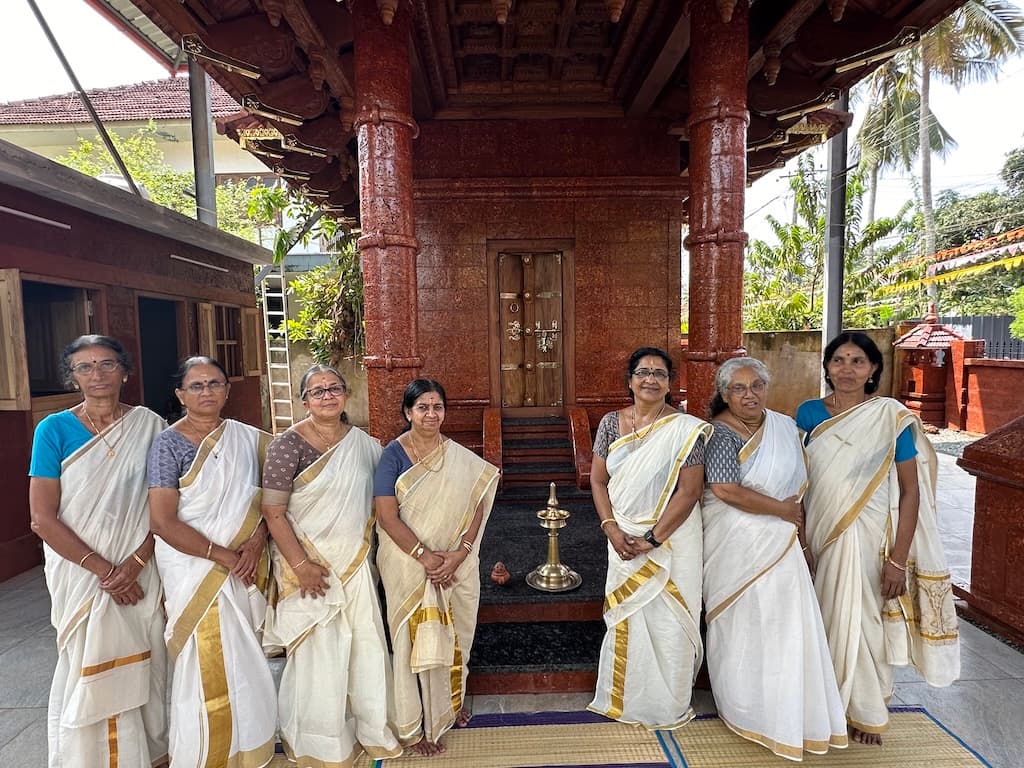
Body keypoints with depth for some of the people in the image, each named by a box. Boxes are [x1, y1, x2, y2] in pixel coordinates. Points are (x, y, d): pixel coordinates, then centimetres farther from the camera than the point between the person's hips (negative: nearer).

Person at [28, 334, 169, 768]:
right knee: (90, 673, 8)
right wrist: (104, 570, -12)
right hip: (81, 574, -1)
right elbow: (42, 518, -8)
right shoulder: (54, 430, -5)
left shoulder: (149, 425, -1)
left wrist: (134, 563, -12)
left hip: (142, 573, 1)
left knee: (144, 668, 11)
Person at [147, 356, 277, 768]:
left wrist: (256, 542, -10)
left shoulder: (247, 437, 3)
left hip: (244, 569, 4)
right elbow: (163, 522, -15)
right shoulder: (168, 444, -9)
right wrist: (225, 557, -15)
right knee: (208, 668, 6)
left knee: (245, 664, 13)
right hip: (195, 570, -4)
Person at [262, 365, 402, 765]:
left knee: (366, 644, 11)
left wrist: (365, 548, 8)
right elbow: (273, 512, -13)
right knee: (320, 652, 8)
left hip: (355, 562, 4)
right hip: (309, 563, -4)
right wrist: (301, 565, -17)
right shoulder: (288, 444, -12)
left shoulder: (363, 442, 1)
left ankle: (368, 726, 35)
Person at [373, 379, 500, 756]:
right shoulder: (393, 454, -10)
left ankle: (449, 703, 43)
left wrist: (459, 554, -15)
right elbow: (387, 516, -15)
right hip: (409, 565, -3)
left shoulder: (459, 456, 0)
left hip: (457, 564, 4)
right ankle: (413, 725, 27)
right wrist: (425, 557, -19)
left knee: (453, 637, 18)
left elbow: (476, 505, -3)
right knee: (418, 640, 6)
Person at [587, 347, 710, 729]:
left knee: (668, 621, 8)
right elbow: (598, 480, 1)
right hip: (624, 537, 4)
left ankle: (668, 705, 32)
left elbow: (689, 491, -14)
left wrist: (652, 539, -16)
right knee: (625, 619, 16)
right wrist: (612, 530, -10)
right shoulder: (611, 422, -1)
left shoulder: (685, 429, -12)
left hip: (671, 537, -3)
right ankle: (626, 698, 38)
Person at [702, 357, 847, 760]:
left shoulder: (785, 426, 6)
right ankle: (747, 710, 26)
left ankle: (788, 712, 30)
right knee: (744, 623, 6)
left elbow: (797, 489, 11)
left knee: (785, 623, 11)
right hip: (737, 544, -6)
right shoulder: (721, 432, -14)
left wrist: (802, 540, 10)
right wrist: (782, 509, -14)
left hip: (780, 542, 6)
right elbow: (725, 489, -25)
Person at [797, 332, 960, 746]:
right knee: (824, 617, 13)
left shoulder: (892, 417, -9)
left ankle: (866, 711, 33)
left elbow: (911, 490, -8)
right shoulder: (808, 412, 0)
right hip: (819, 533, 3)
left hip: (866, 536, -3)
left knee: (859, 618, 8)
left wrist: (898, 559, -12)